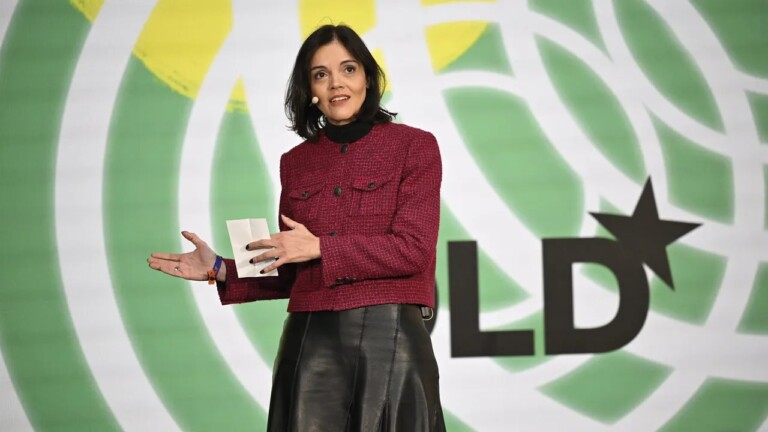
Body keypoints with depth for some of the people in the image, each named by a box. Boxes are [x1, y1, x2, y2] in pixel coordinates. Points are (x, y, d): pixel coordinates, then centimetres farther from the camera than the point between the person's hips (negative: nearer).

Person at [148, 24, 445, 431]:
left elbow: (414, 250, -9)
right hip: (310, 341, 3)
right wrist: (221, 271, 3)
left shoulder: (414, 146, 1)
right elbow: (291, 274, 15)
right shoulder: (295, 163, 13)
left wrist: (321, 248, -10)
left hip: (390, 337, -3)